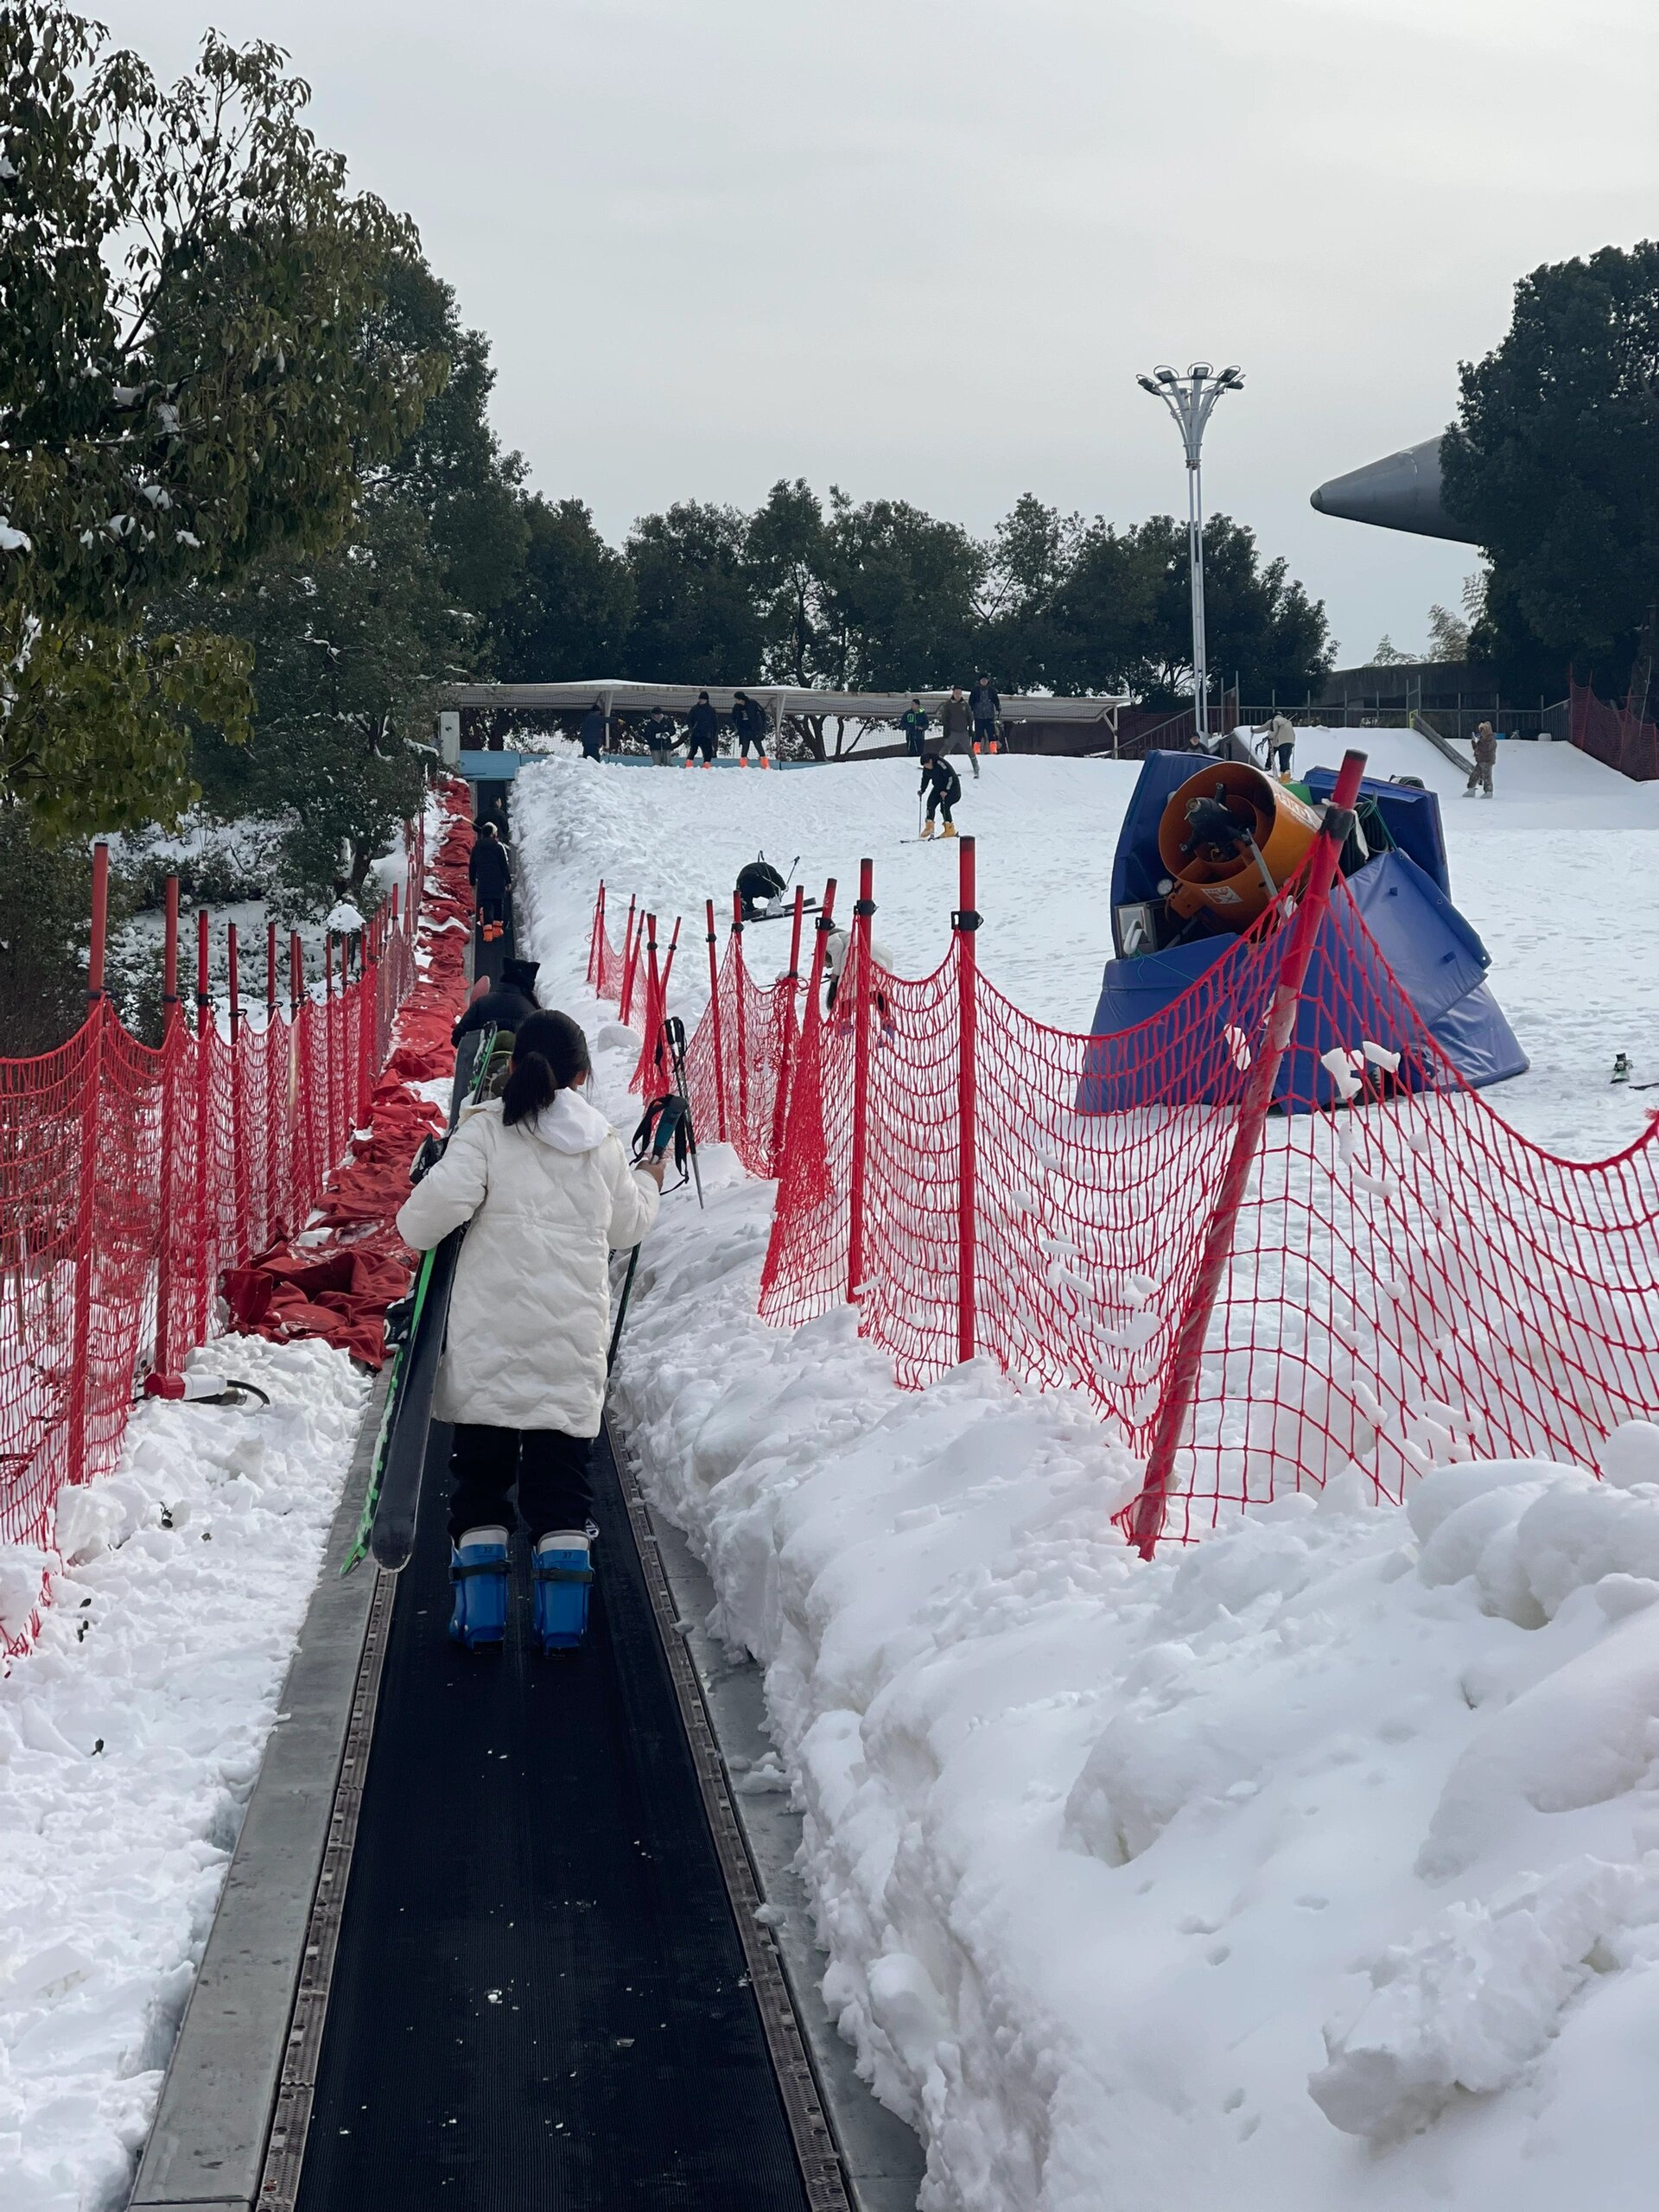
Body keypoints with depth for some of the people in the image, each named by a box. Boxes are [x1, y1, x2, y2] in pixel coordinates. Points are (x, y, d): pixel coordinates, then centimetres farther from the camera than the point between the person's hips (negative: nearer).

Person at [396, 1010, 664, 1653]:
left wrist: (415, 1228, 5)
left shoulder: (488, 1128, -4)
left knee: (480, 1466, 8)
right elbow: (626, 1225, 22)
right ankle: (563, 1613, 4)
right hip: (573, 1336, 2)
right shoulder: (602, 1142, 8)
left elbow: (443, 1197, -17)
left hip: (490, 1334, -2)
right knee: (561, 1471, 8)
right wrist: (647, 1184, 43)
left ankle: (480, 1607, 5)